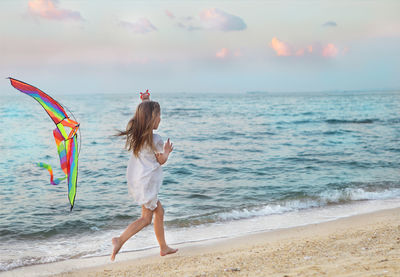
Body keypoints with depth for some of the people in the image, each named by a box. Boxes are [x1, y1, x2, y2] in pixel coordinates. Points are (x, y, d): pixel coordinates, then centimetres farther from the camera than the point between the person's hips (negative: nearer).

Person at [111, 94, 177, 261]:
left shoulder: (135, 133, 1)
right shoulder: (155, 140, -20)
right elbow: (161, 161, -4)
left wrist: (146, 102, 16)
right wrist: (167, 151, 14)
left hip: (135, 178, 8)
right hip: (146, 181, -8)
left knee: (159, 211, 17)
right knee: (146, 217, 5)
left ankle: (163, 247, 26)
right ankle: (120, 240, -6)